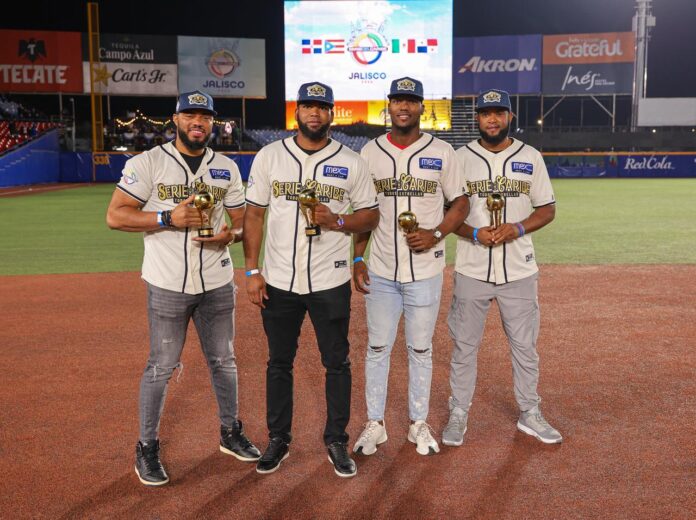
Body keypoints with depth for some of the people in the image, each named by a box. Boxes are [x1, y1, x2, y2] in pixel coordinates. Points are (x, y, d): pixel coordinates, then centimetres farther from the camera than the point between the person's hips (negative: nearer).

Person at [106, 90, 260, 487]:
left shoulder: (227, 168, 8)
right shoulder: (148, 163, -5)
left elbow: (244, 221, 11)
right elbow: (115, 216, -9)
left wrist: (231, 234, -12)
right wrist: (169, 218, -21)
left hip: (217, 282, 4)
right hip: (168, 285, -4)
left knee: (223, 361, 15)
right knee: (162, 366, 3)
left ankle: (231, 433, 33)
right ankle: (147, 447, 20)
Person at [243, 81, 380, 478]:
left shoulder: (352, 162, 0)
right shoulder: (270, 156, 2)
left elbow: (371, 215, 4)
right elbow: (254, 214, 3)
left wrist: (337, 221, -17)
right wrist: (252, 271, -3)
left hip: (331, 282, 0)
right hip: (279, 282, 1)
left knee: (337, 363, 8)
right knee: (279, 362, 12)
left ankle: (337, 441, 25)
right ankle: (279, 440, 29)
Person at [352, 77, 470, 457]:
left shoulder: (442, 152, 0)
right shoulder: (370, 153, 4)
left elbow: (460, 203, 4)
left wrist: (435, 234, -12)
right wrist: (357, 259, 0)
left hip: (425, 270, -1)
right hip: (380, 270, 1)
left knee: (420, 349, 10)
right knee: (377, 347, 8)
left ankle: (419, 424, 25)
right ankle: (375, 424, 21)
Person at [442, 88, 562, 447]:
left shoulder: (530, 157, 4)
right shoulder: (461, 158, 1)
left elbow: (548, 209, 7)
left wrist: (518, 229, -12)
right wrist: (475, 233, -17)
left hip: (519, 270, 1)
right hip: (471, 270, -1)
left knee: (525, 345, 11)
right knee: (464, 346, 7)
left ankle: (529, 414, 28)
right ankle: (458, 415, 22)